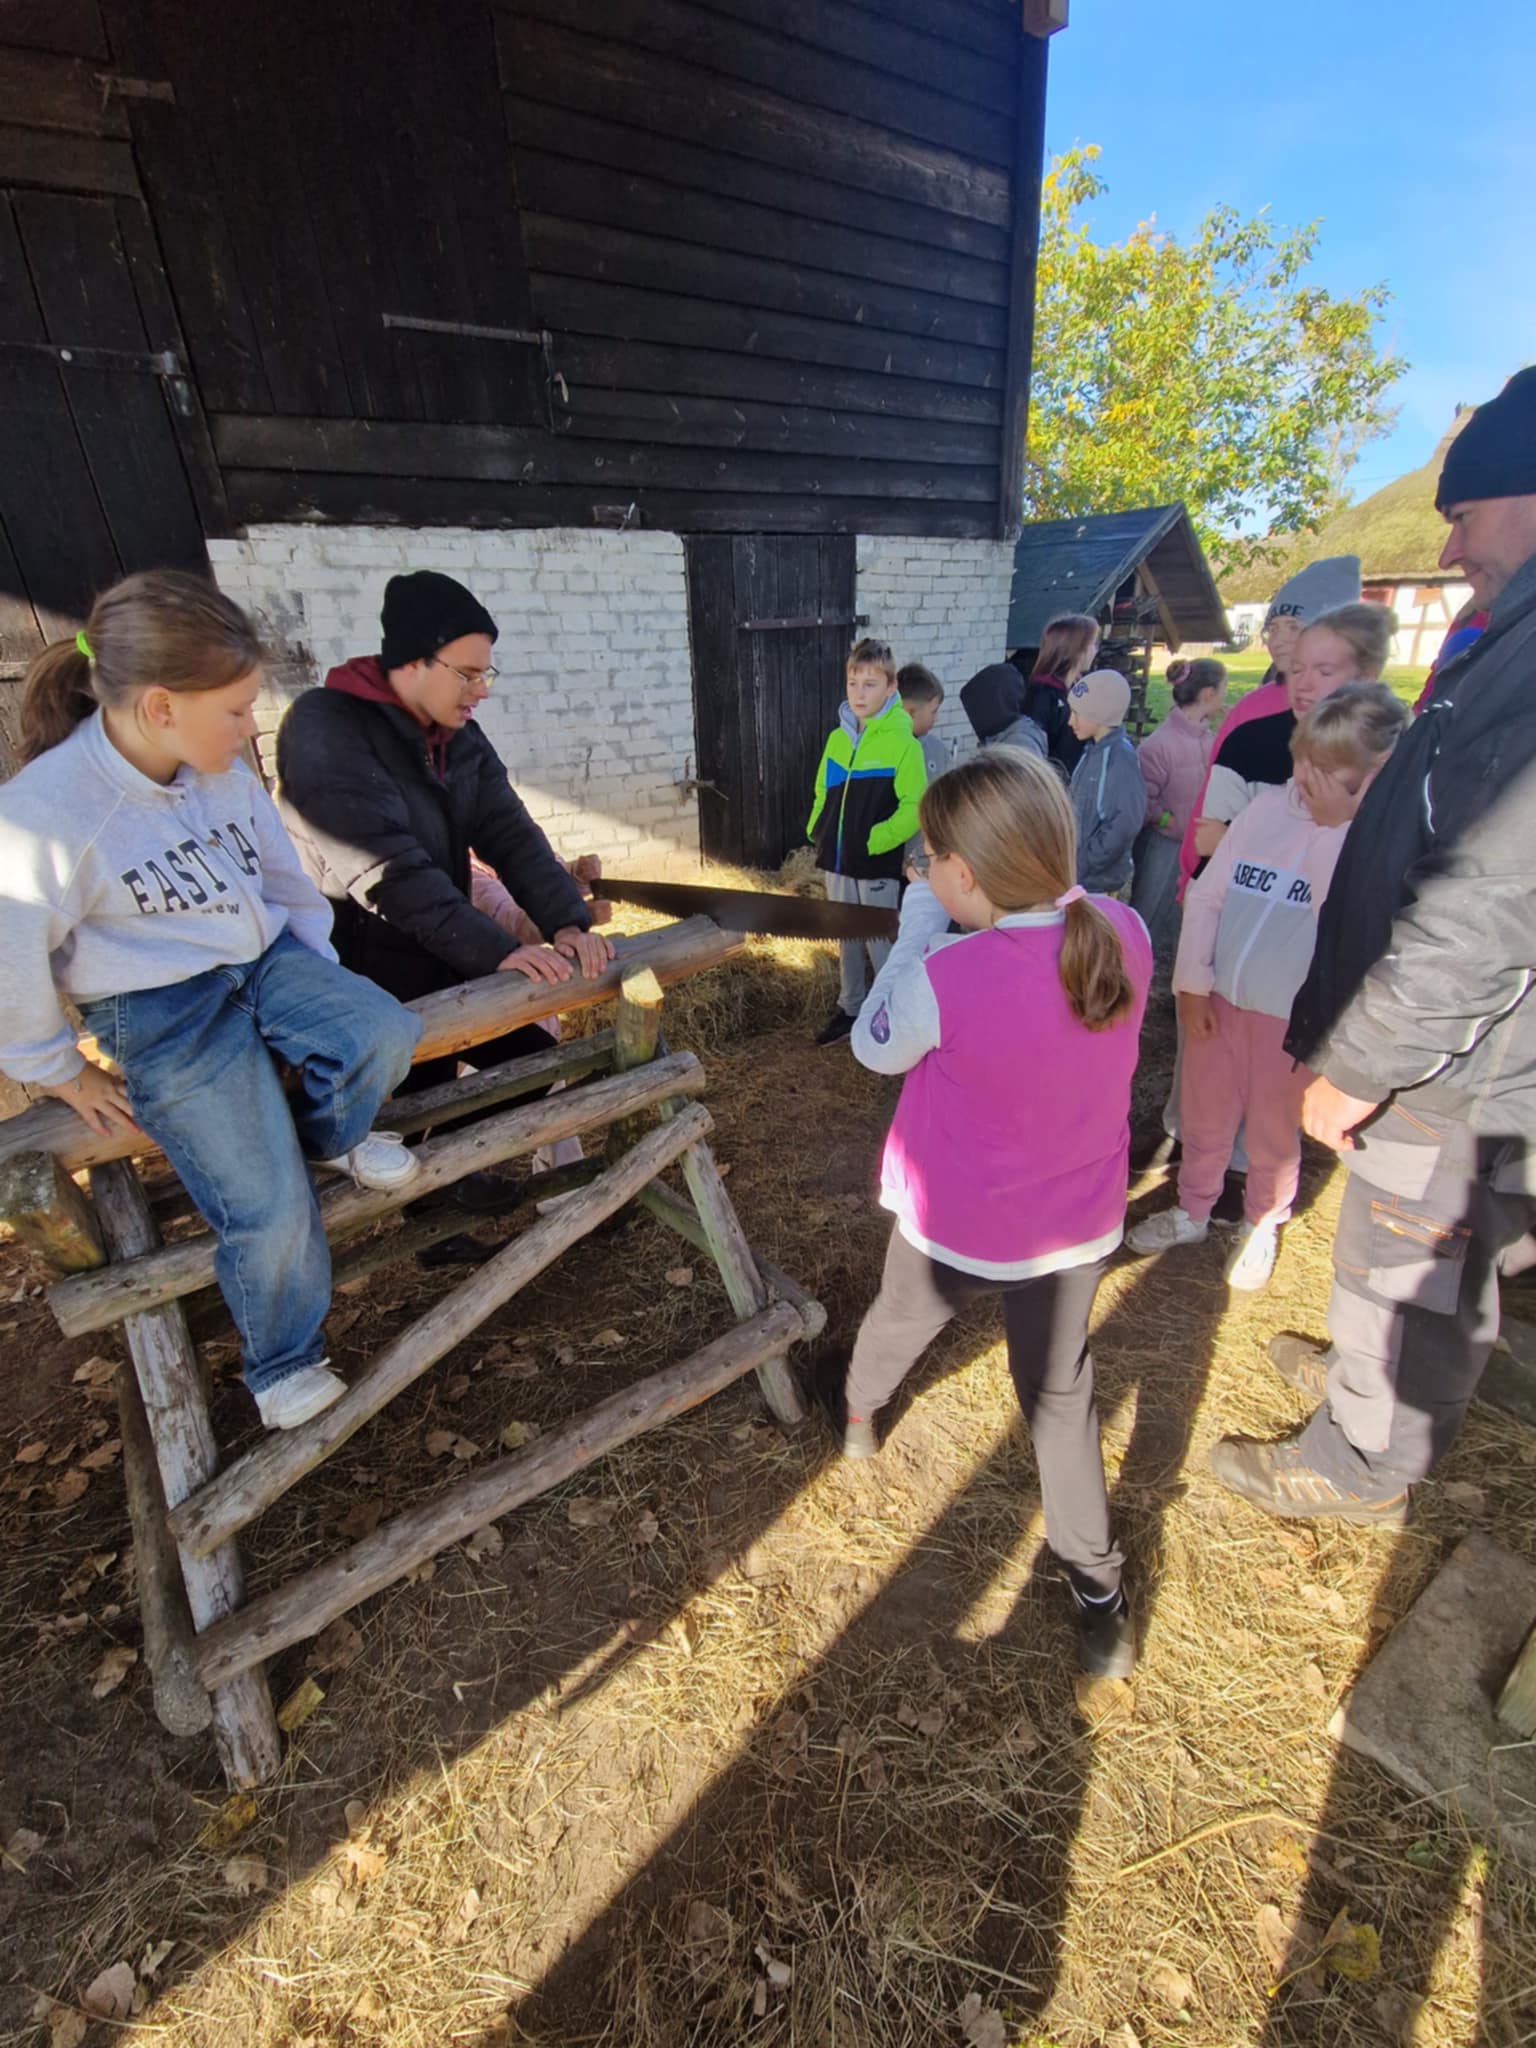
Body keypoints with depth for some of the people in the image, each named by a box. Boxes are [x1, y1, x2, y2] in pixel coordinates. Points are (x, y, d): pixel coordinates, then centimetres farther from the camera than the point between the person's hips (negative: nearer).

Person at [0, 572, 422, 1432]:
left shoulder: (226, 772, -2)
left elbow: (287, 880, 10)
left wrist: (326, 978, 12)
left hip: (266, 959, 5)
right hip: (162, 1015, -5)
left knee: (386, 1037, -24)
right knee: (270, 1207, -9)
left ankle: (329, 1133, 12)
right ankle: (284, 1362, 21)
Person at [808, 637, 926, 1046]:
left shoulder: (903, 742, -12)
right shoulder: (837, 738, 6)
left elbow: (914, 806, -15)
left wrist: (874, 841, -20)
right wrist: (816, 831, 5)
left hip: (877, 865, -6)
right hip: (837, 861, 6)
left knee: (881, 943, 4)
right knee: (847, 939, 17)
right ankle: (850, 1009, 33)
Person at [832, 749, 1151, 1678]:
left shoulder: (946, 976, -30)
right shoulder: (1126, 935, -15)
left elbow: (876, 1045, -10)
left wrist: (920, 925, -7)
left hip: (958, 1225, -2)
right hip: (1079, 1223, 3)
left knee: (900, 1322, 28)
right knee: (1060, 1390, 22)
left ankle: (856, 1411, 59)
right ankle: (1099, 1587, 34)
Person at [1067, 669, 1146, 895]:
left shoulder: (1121, 758, -18)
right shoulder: (1093, 750, 7)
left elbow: (1122, 826, -23)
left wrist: (1079, 866, -18)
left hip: (1097, 879, -8)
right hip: (1076, 872, 8)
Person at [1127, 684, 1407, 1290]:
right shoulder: (1269, 805, -2)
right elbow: (1207, 893, 0)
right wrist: (1193, 983, -2)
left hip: (1293, 1017, -3)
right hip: (1219, 1000, 3)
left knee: (1273, 1132, 16)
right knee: (1203, 1114, 18)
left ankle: (1261, 1228, 41)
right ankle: (1192, 1210, 40)